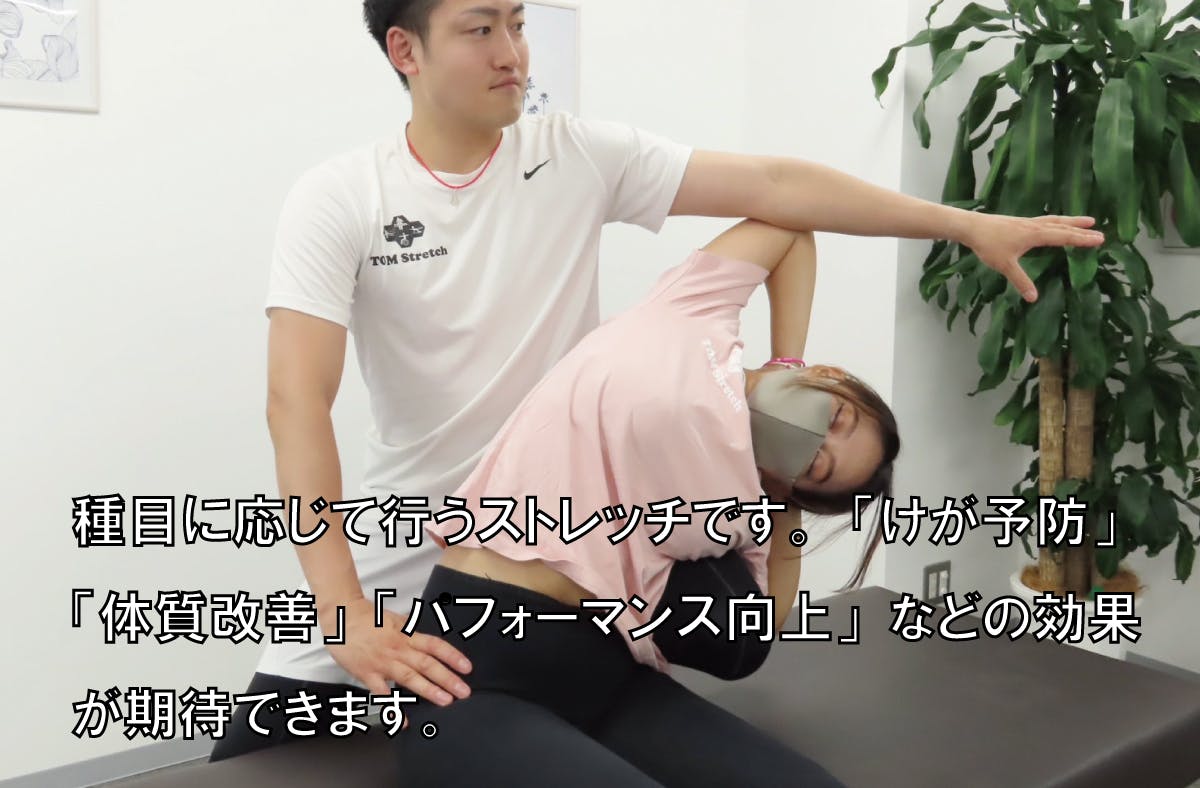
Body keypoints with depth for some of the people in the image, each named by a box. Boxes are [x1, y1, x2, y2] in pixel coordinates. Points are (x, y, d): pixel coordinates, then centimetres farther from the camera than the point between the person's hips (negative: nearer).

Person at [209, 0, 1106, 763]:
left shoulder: (582, 156, -6)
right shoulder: (335, 201, -11)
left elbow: (773, 186, -11)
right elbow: (298, 402, -21)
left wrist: (970, 225, -17)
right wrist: (348, 614, -31)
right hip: (408, 546, 0)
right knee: (258, 752, 5)